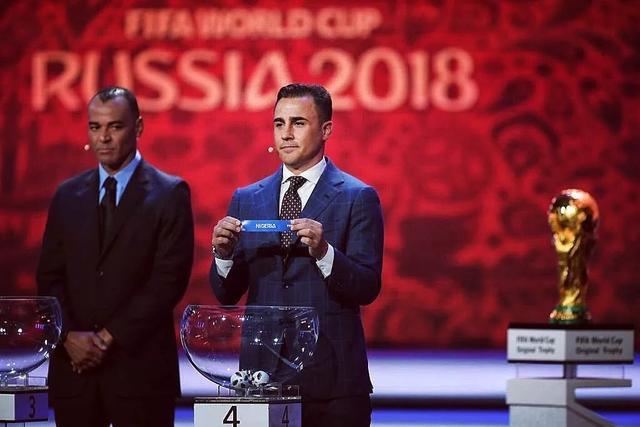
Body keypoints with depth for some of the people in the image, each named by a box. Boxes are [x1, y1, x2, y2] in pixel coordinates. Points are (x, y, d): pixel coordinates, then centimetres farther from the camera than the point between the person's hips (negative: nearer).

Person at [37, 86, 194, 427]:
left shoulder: (170, 194, 0)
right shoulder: (67, 195, 13)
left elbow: (170, 279, -8)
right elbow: (50, 277, 10)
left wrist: (109, 336, -11)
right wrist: (70, 335, -7)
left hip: (140, 365, -3)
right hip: (74, 366, 3)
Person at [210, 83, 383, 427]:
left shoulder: (358, 198, -1)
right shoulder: (246, 199, 10)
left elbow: (368, 288, -9)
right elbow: (226, 295, 9)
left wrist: (323, 251, -24)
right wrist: (223, 253, -11)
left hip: (333, 381, -3)